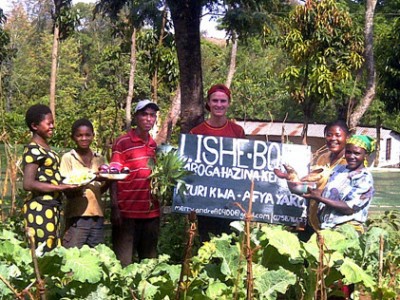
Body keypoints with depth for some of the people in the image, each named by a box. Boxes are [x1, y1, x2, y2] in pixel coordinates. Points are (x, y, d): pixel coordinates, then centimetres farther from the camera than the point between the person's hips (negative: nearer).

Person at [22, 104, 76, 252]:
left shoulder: (45, 148, 15)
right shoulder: (33, 150, -12)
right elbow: (28, 184, -20)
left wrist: (67, 184, 6)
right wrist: (61, 187, -19)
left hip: (52, 207, 9)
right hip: (40, 208, -9)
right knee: (44, 253, -7)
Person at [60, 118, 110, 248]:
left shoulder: (99, 159, 11)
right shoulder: (68, 158, -2)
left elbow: (100, 190, 11)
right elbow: (68, 192, -9)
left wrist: (109, 180, -10)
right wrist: (91, 178, -23)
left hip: (97, 215, 4)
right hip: (77, 216, -4)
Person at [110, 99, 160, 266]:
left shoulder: (155, 146, 13)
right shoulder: (122, 143, -4)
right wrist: (114, 208, -14)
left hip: (151, 213, 6)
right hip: (127, 213, -6)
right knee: (124, 262, -1)